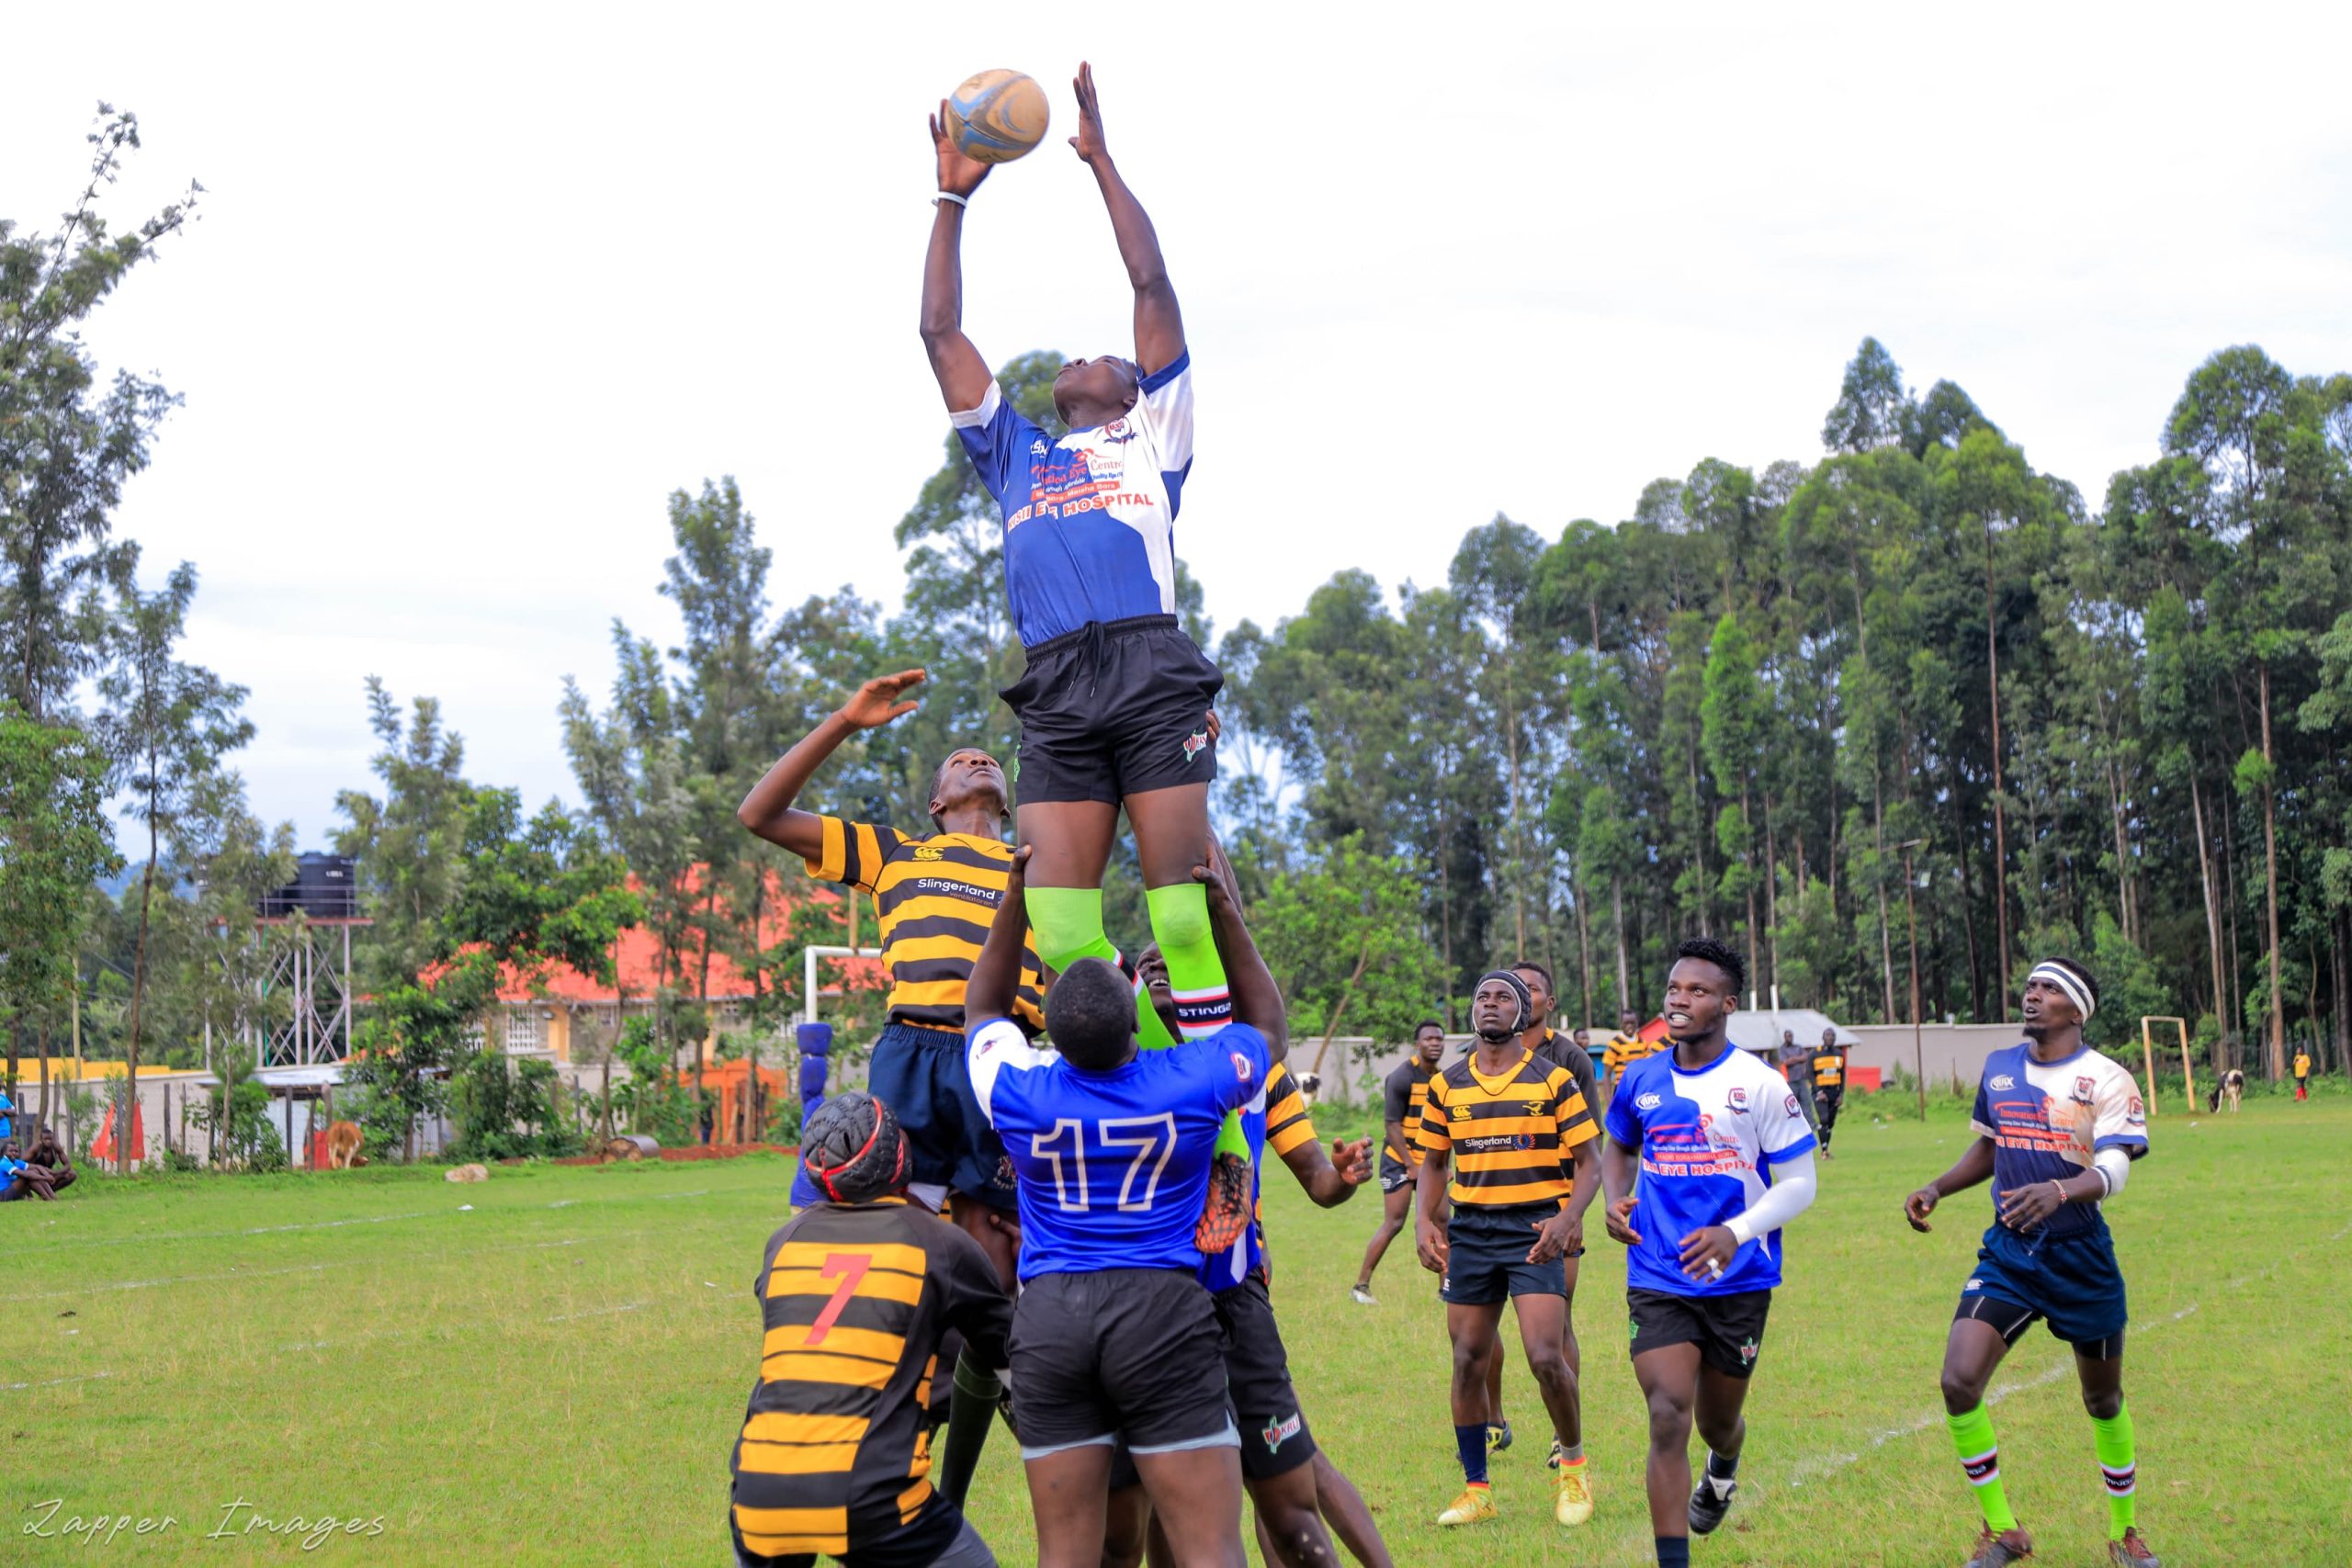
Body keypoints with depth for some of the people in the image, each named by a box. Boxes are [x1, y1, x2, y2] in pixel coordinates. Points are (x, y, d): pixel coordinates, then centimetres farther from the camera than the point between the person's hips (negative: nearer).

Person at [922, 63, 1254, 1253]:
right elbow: (941, 331, 30)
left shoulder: (1153, 434, 23)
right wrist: (952, 198, 30)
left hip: (1151, 675, -4)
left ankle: (1219, 1131, -11)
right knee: (1060, 929, -8)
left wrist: (1101, 157, 21)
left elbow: (1153, 285, 17)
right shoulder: (1015, 454, 31)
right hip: (1056, 697, 4)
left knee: (1180, 906, -11)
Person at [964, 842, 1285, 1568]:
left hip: (1047, 1317, 3)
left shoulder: (1019, 1090, 0)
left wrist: (1014, 903, 21)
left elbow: (984, 1011, 24)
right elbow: (1267, 1023, 19)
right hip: (1163, 1309, -3)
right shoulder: (1193, 1081, -4)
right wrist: (1225, 913, 17)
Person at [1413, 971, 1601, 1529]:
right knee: (1468, 1360, 4)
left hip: (1534, 1231, -4)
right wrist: (1425, 1221, 0)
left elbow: (1587, 1160, 0)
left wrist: (1569, 1216, -17)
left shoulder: (1553, 1080, 0)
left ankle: (1573, 1463, 11)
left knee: (1546, 1357, -13)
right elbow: (1433, 1162, 17)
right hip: (1470, 1232, 4)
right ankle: (1476, 1489, 14)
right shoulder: (1446, 1086, 9)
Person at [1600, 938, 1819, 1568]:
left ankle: (1722, 1470, 55)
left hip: (1739, 1281, -1)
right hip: (1658, 1280, 1)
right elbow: (1618, 1146, 21)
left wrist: (1735, 1232, -23)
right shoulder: (1642, 1079, 1)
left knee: (1718, 1420, 17)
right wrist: (1615, 1201, 0)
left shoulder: (1761, 1085, -10)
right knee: (1668, 1417, -15)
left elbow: (1798, 1184, -7)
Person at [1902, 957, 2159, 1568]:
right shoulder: (1999, 1068, 7)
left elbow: (2114, 1170, -22)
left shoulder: (2106, 1078, -10)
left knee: (2103, 1399, 11)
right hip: (2007, 1255, 3)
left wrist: (2059, 1190, -41)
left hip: (2080, 1258, -3)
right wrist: (1936, 1189, 7)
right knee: (1959, 1381, -15)